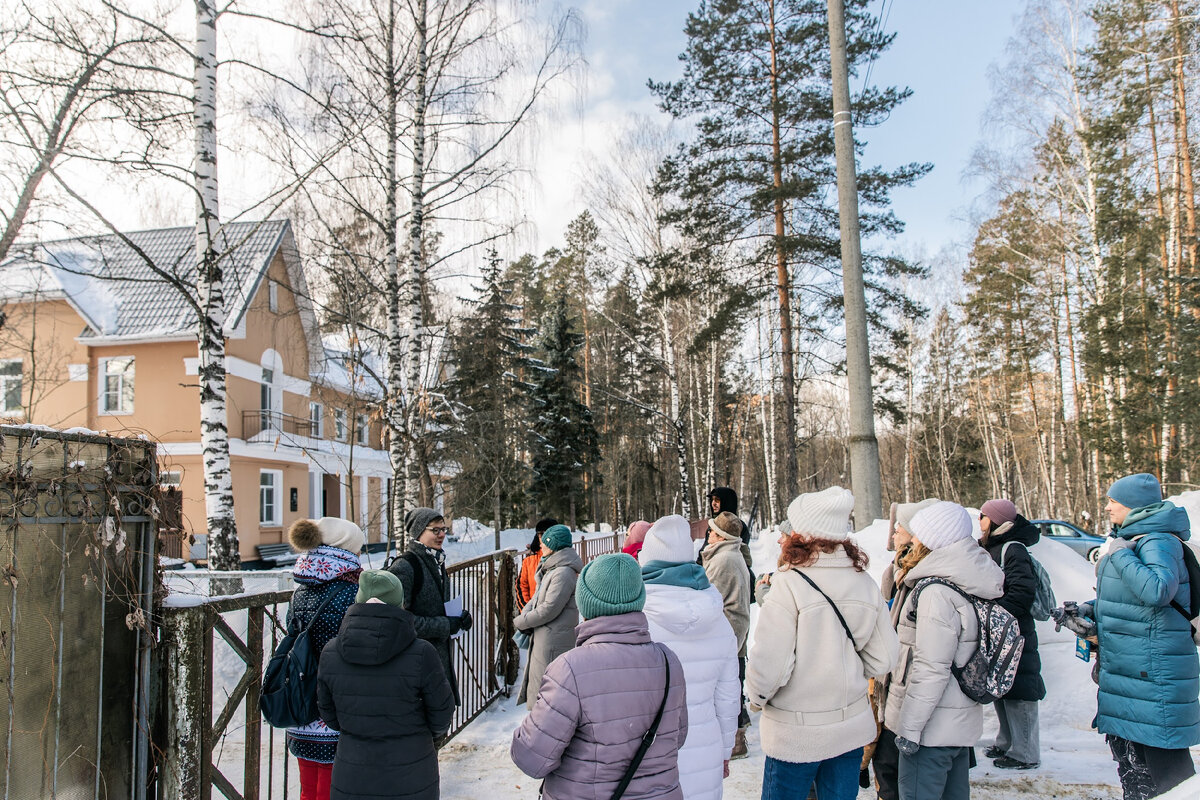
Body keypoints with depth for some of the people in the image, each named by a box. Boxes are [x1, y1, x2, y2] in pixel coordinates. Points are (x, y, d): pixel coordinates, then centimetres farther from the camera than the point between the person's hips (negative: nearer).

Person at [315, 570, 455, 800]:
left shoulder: (330, 653, -10)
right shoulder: (420, 654, -20)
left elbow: (329, 716, 2)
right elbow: (441, 714, -8)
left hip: (350, 782, 3)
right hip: (410, 782, -2)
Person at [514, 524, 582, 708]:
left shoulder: (563, 573, -21)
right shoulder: (550, 568, 13)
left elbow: (549, 609, -22)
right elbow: (537, 598, 15)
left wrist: (520, 622, -10)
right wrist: (525, 615, -5)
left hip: (554, 642, -10)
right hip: (543, 637, 10)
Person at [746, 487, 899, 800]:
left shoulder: (789, 585, -21)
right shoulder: (866, 584, -4)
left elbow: (769, 665, -21)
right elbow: (883, 660, 2)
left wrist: (757, 696, -1)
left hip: (796, 734, -5)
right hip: (852, 727, 5)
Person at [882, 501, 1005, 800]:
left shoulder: (936, 593, -22)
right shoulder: (969, 585, 6)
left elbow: (930, 670, -23)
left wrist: (909, 727, -18)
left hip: (933, 729, -9)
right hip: (962, 722, 9)